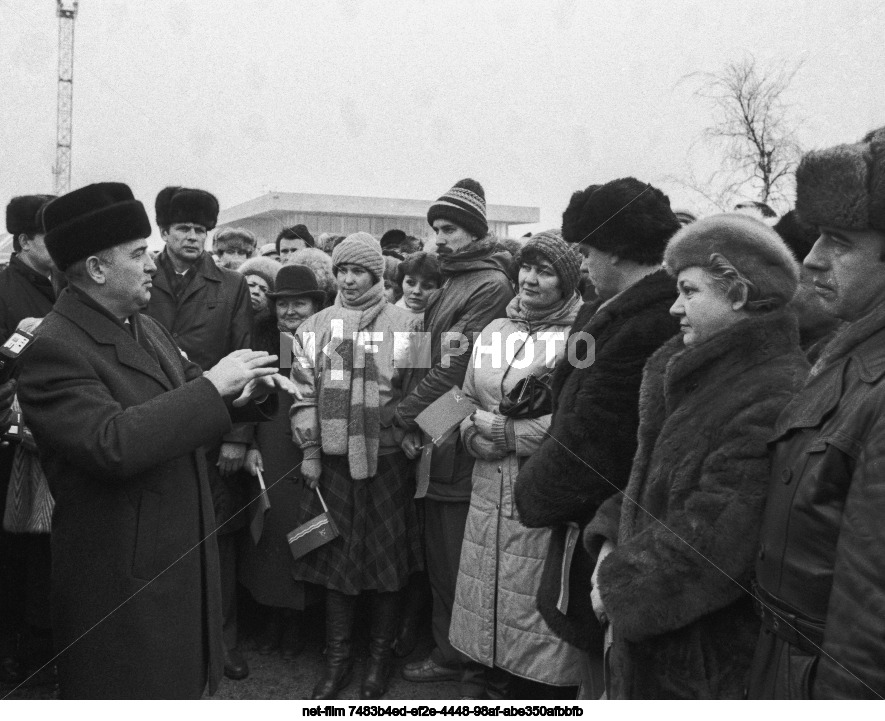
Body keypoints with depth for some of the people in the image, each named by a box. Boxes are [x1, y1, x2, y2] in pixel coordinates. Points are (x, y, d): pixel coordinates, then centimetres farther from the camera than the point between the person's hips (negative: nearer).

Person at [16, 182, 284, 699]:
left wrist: (249, 391, -6)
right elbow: (112, 443, -31)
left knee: (184, 682, 20)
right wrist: (211, 386, -26)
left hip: (183, 554, 8)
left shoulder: (144, 325, 10)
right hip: (123, 575, -8)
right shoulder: (56, 350, -19)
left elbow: (184, 406, 15)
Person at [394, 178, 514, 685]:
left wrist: (408, 417, -12)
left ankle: (457, 656, 18)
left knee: (457, 561, 2)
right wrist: (415, 422, 5)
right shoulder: (454, 283, 17)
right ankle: (448, 651, 31)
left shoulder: (490, 285, -12)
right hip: (435, 441, 9)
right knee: (440, 554, 17)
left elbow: (454, 367, -17)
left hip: (457, 444, -9)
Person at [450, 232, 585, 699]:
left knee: (534, 617, 1)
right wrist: (475, 434, -4)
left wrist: (501, 430, -12)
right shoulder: (495, 330, 13)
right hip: (489, 491, 6)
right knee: (484, 606, 15)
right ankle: (479, 685, 33)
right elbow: (468, 403, 17)